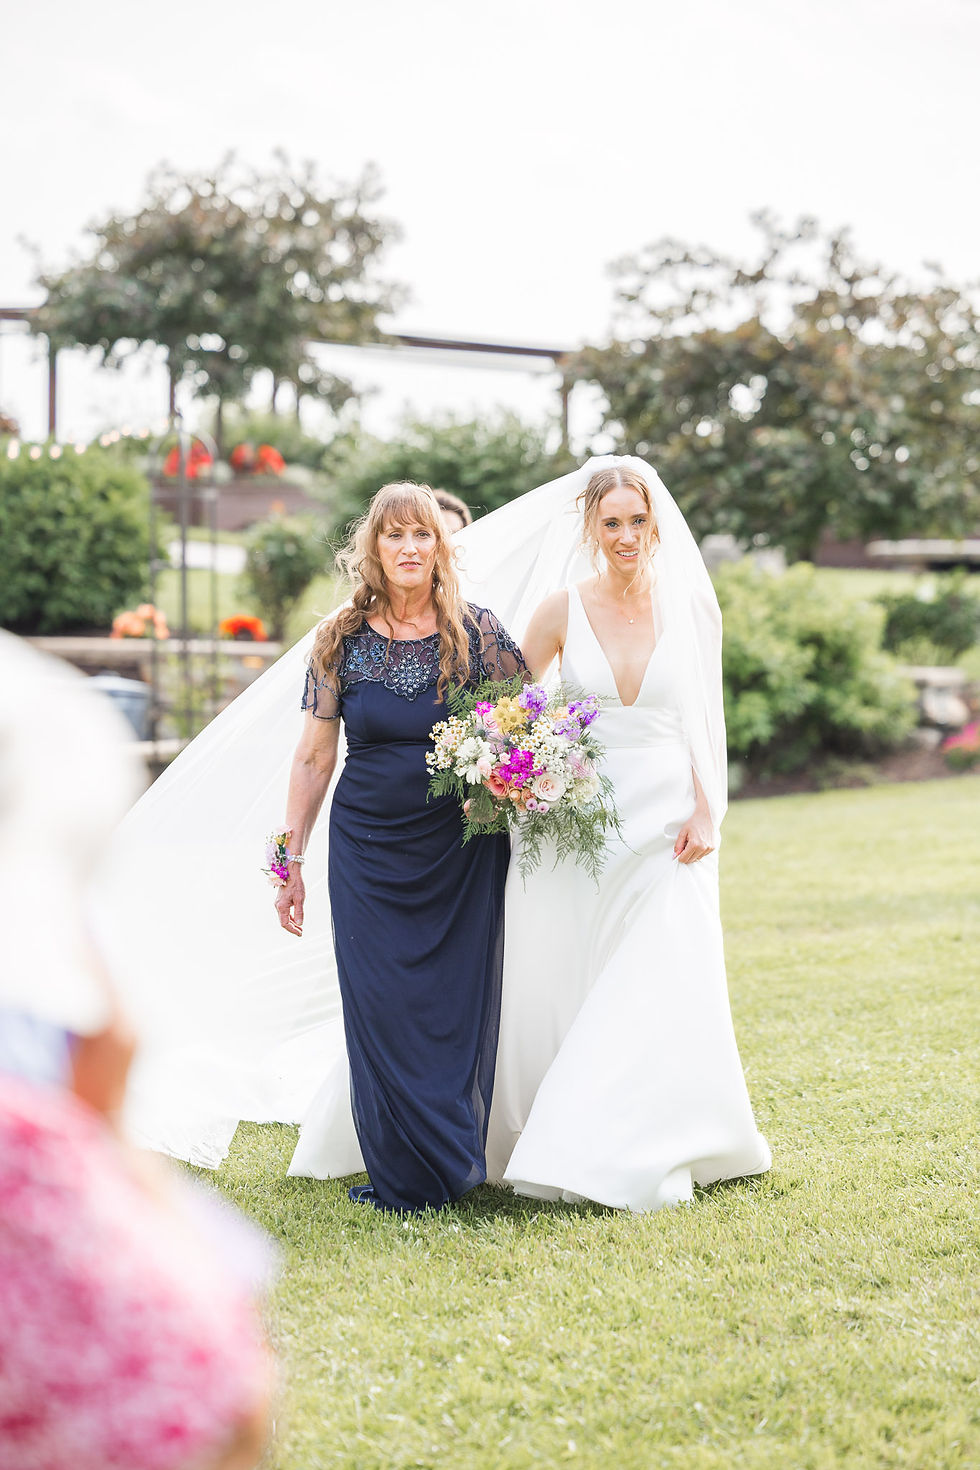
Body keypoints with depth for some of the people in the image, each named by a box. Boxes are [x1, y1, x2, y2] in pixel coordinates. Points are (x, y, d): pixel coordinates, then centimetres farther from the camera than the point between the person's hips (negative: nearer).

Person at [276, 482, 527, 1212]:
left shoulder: (478, 631, -1)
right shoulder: (342, 640, 2)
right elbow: (314, 758, 6)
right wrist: (291, 859, 4)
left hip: (462, 851, 0)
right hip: (368, 851, 1)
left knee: (459, 1008, 2)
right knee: (382, 1013, -1)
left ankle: (454, 1164, 19)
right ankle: (399, 1176, 13)